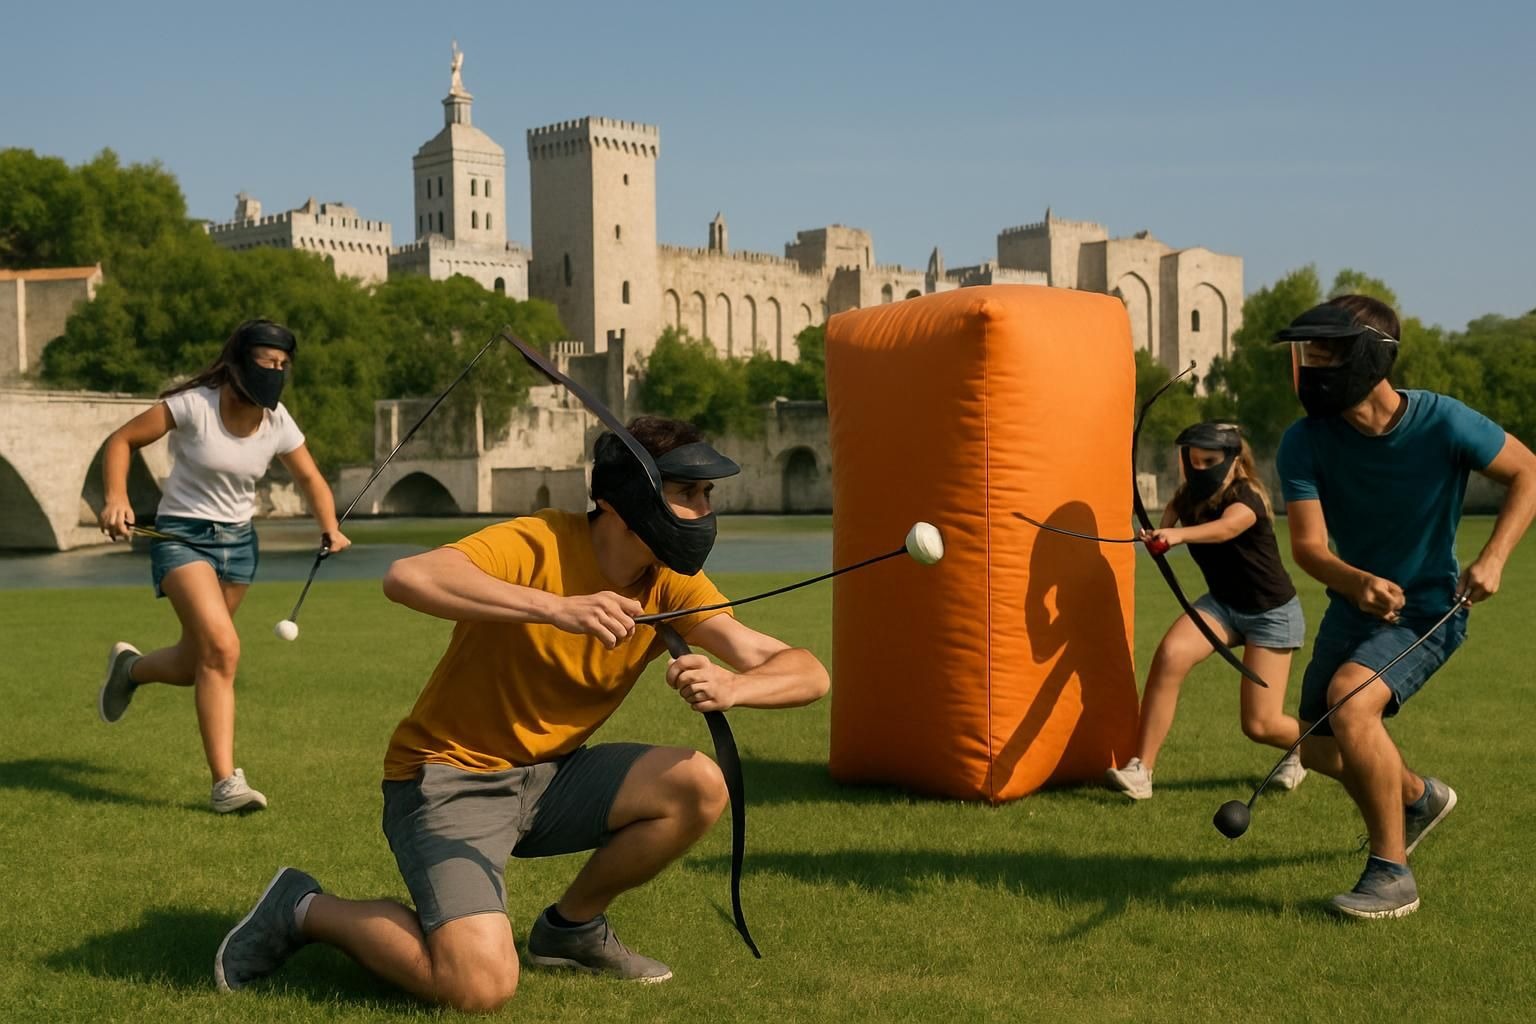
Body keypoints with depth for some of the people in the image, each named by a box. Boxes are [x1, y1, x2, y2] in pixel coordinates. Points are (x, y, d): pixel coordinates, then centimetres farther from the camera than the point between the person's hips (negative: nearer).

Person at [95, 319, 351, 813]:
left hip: (239, 541, 6)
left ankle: (129, 667, 47)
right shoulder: (194, 405, -17)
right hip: (182, 535, -5)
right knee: (222, 647, -24)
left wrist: (330, 529, -5)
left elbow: (310, 478, 11)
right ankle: (225, 782, -20)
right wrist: (116, 498, -24)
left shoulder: (277, 424, -4)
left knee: (194, 664, 11)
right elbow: (121, 440, -9)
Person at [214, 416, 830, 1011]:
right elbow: (406, 577, -39)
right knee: (482, 984, -23)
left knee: (700, 786, -16)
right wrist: (556, 608, -46)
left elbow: (806, 673, -13)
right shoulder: (537, 545, -21)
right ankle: (307, 910, 3)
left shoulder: (674, 585, -5)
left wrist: (732, 686, -36)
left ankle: (572, 926, 9)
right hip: (447, 775, -6)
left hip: (549, 776, 6)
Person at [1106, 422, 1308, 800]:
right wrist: (1158, 534, -28)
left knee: (1260, 725, -5)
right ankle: (1141, 769, -24)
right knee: (1170, 654, -27)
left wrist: (1179, 535, -66)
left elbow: (1226, 528, -48)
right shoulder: (1188, 496, -6)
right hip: (1222, 602, 5)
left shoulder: (1247, 497, -26)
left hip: (1272, 612, -5)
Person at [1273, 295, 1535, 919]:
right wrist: (1356, 582, -44)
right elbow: (1307, 545, -21)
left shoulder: (1443, 423, -21)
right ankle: (1418, 797, 47)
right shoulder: (1306, 440, -14)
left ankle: (1391, 875, -16)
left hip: (1429, 609, -5)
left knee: (1349, 699, -30)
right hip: (1354, 604, 5)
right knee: (1319, 748, 13)